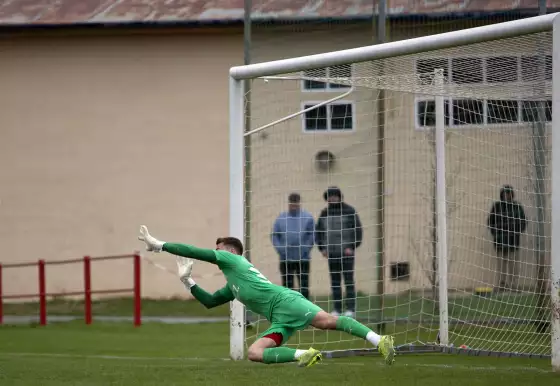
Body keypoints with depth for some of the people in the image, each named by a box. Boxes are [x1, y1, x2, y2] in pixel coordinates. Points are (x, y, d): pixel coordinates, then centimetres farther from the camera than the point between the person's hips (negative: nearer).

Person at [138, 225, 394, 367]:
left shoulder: (232, 259, 13)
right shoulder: (232, 288, 37)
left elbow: (194, 251, 11)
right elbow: (209, 302, 44)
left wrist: (159, 245, 18)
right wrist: (187, 281, 37)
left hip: (284, 301, -8)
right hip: (279, 320, 8)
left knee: (327, 320, -29)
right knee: (253, 353, -14)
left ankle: (379, 341, -38)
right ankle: (304, 356, -23)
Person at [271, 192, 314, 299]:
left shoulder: (307, 217, 2)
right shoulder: (281, 218, 7)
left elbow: (312, 235, -1)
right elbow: (274, 236, 7)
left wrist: (306, 250, -11)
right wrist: (280, 250, -6)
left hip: (303, 259, -2)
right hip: (285, 259, 2)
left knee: (304, 286, -1)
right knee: (287, 285, 5)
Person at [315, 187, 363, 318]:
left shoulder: (350, 211, -3)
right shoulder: (325, 213, 9)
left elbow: (358, 231, -5)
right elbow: (318, 232, 16)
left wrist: (352, 247, -12)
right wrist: (322, 248, 5)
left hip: (347, 253, -4)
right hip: (332, 254, 4)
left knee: (349, 281, -5)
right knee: (335, 282, 5)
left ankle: (350, 309, -4)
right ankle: (336, 309, 8)